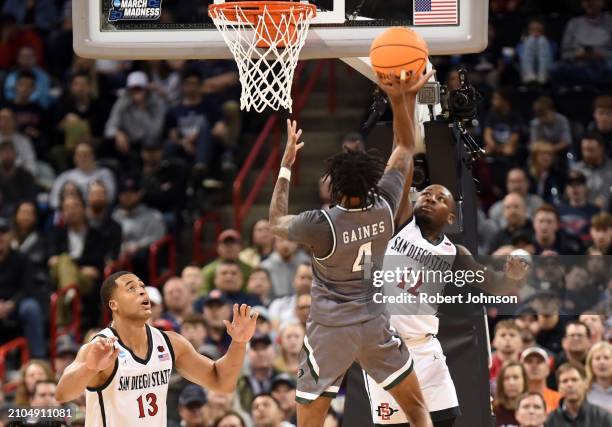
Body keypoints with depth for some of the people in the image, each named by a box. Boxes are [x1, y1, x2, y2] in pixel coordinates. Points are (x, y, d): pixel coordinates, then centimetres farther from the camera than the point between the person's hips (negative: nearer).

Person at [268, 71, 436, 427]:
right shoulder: (384, 210, -9)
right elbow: (406, 147, 5)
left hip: (331, 330, -3)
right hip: (375, 323, 3)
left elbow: (277, 224, 4)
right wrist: (403, 98, -2)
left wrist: (287, 165, 6)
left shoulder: (323, 224, -18)